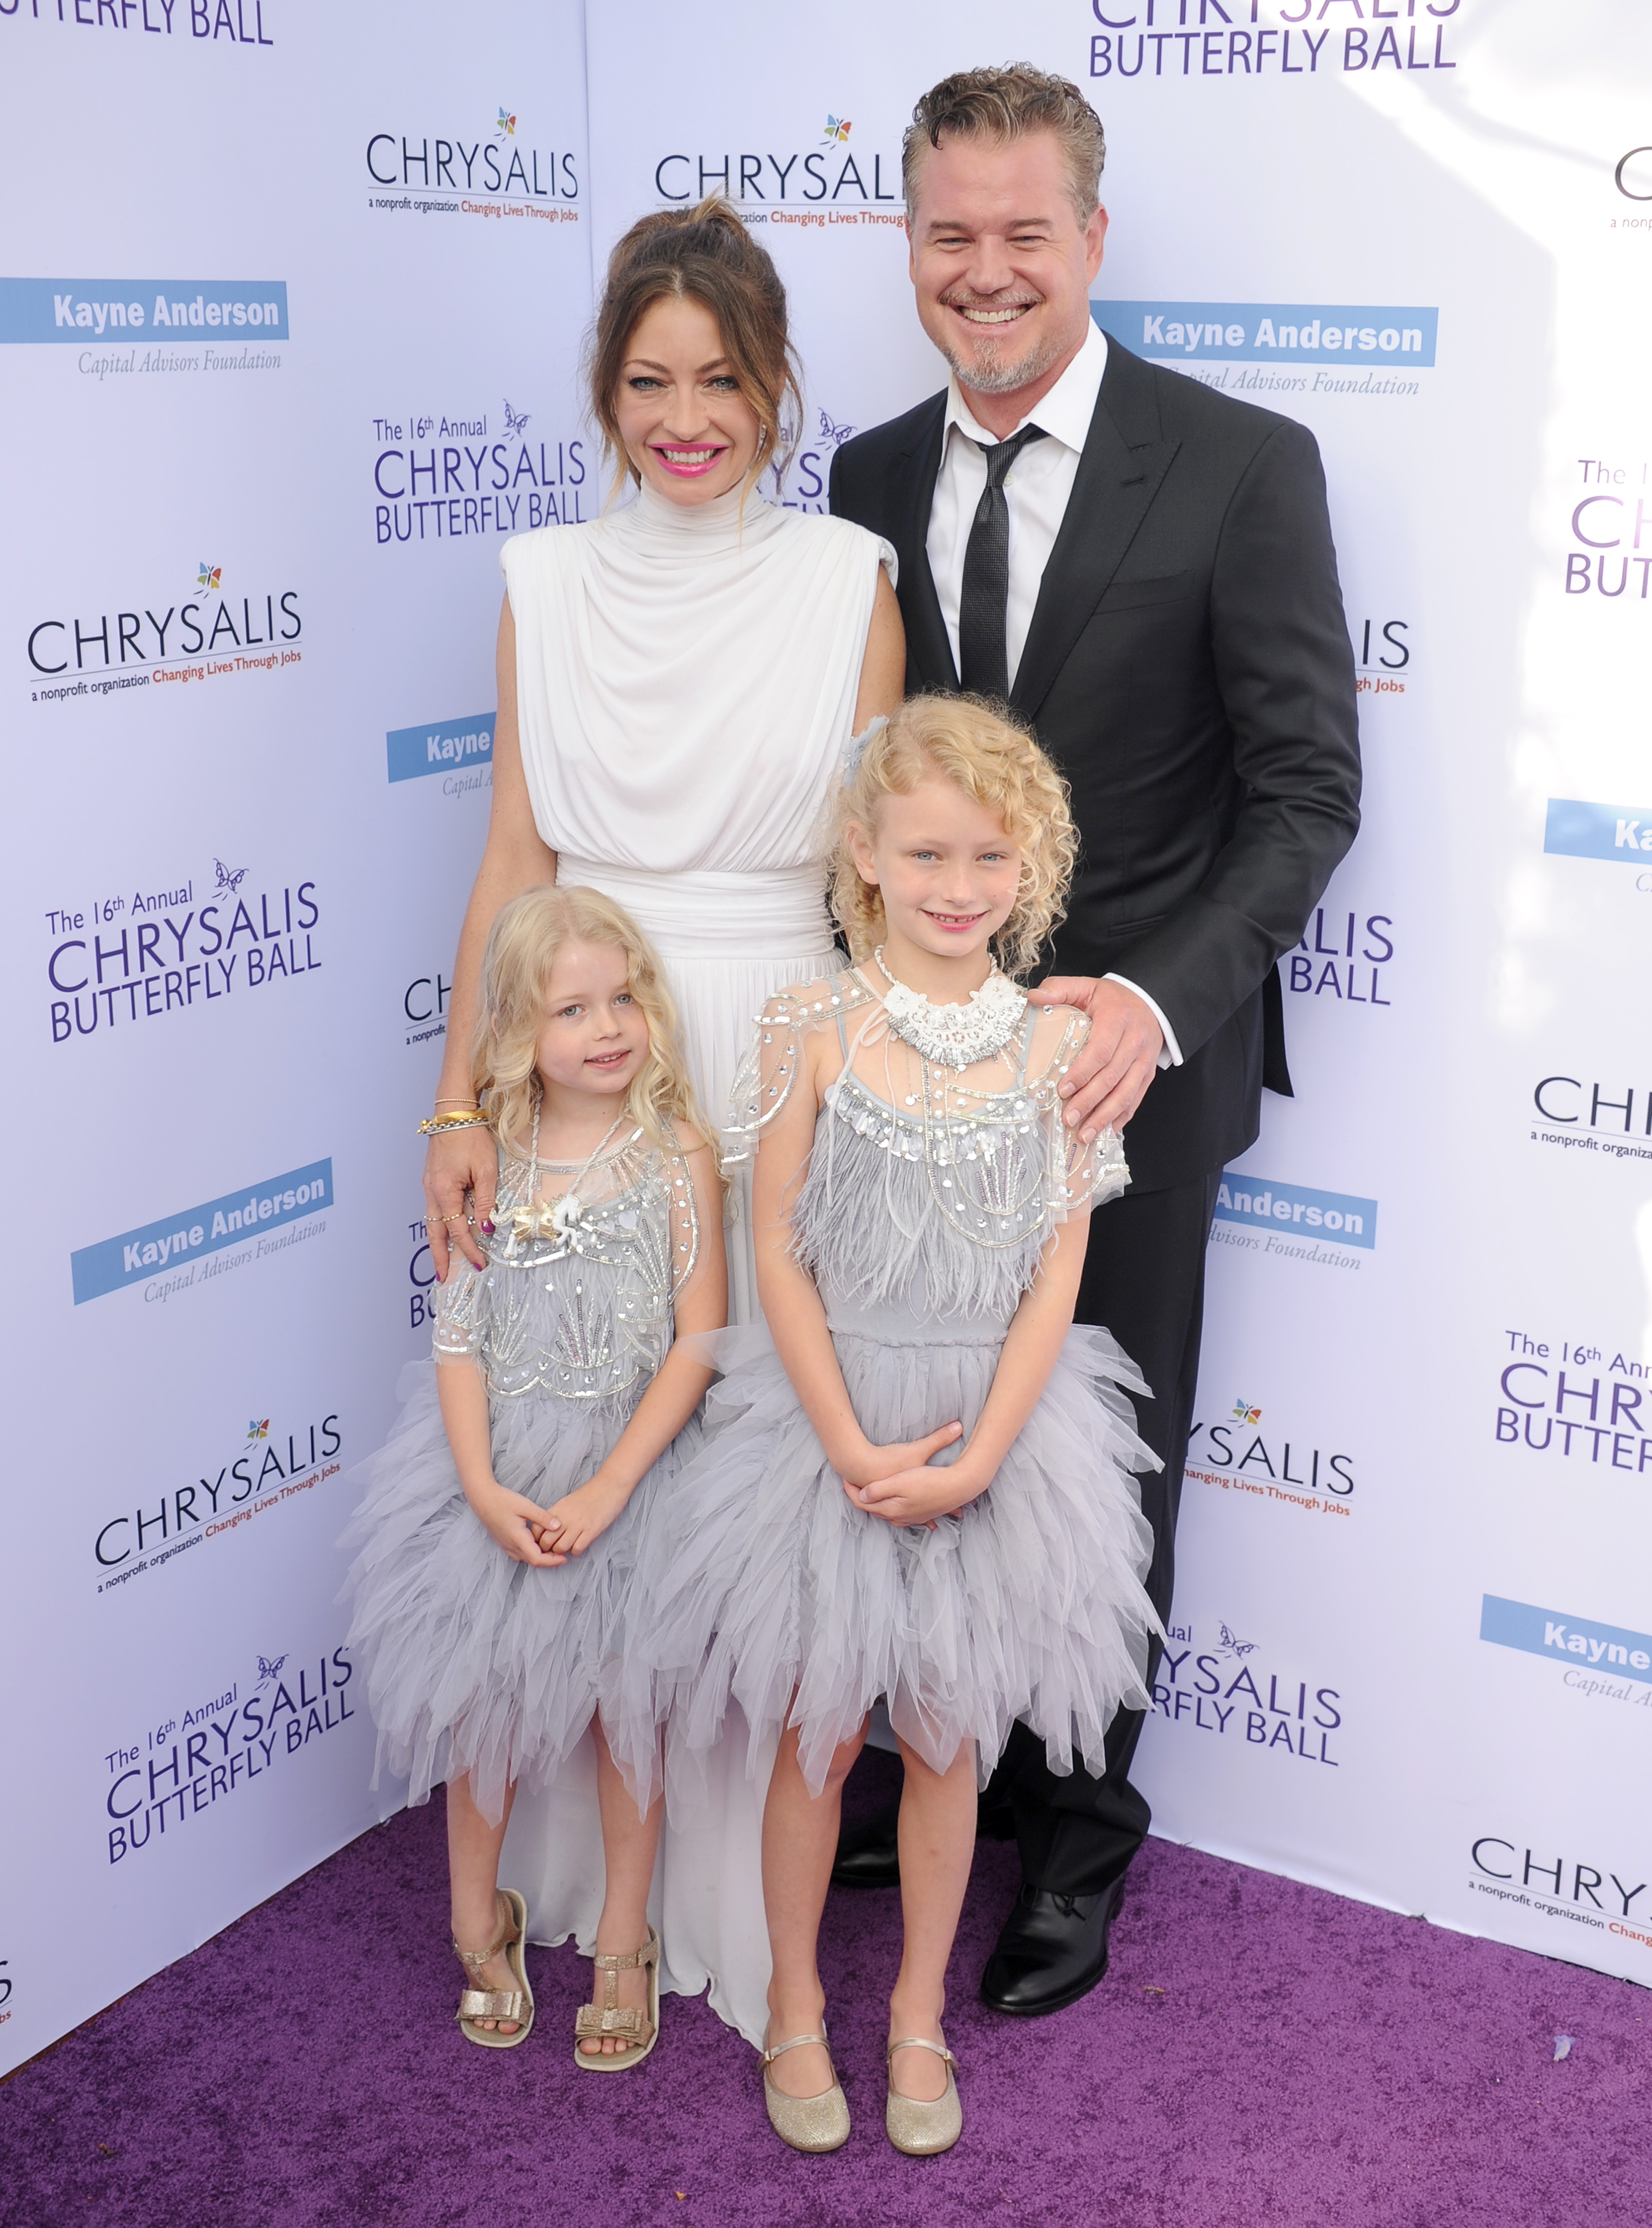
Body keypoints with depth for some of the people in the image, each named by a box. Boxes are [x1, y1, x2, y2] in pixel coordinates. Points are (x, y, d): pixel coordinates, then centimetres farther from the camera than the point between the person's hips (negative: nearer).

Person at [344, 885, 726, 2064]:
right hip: (497, 1463, 2)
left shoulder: (677, 1154, -10)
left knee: (625, 1699, 9)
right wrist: (484, 1486, -17)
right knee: (484, 1691, 10)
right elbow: (460, 1334, -4)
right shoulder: (490, 1157, -3)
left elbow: (698, 1342, -12)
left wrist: (603, 1492, -19)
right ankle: (481, 1921, 34)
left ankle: (624, 1943, 29)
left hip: (632, 1456, -2)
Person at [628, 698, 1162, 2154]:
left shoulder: (1059, 1044, -5)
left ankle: (920, 2009, 35)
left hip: (995, 1431, 1)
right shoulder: (814, 1028, -9)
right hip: (829, 1421, -1)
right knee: (819, 1735, 12)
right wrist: (854, 1448, -13)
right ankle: (795, 2005, 34)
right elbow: (779, 1251, -7)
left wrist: (972, 1458, -13)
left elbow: (1057, 1277, -5)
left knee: (946, 1744, 14)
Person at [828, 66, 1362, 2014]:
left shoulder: (1241, 466, -9)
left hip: (1128, 1056, -3)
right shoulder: (870, 481, 5)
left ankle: (1078, 1836, 32)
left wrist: (1158, 1003, -25)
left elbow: (1308, 787, -11)